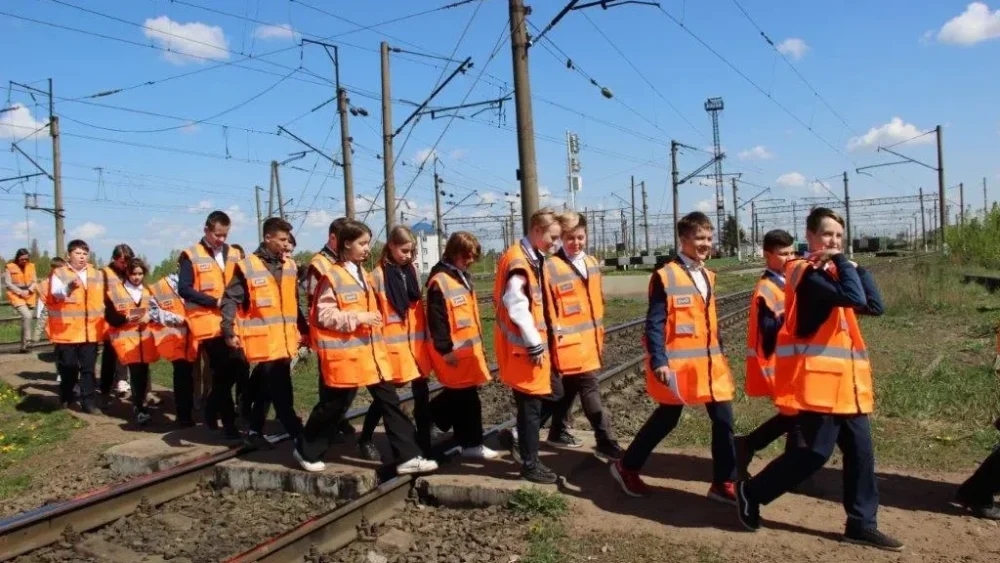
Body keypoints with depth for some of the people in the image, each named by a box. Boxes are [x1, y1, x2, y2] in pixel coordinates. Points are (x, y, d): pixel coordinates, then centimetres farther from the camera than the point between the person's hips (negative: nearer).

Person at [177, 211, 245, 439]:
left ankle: (213, 408, 27)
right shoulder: (191, 256, -3)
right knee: (224, 371, -3)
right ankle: (228, 422, 9)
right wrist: (215, 302, -17)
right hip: (209, 323, -5)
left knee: (237, 366, 5)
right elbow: (184, 289, -11)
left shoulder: (234, 255, 11)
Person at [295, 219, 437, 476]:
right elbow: (323, 315, -17)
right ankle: (306, 451, 27)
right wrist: (358, 318, -21)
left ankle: (407, 457, 7)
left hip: (370, 351, 8)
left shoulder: (363, 274, 13)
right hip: (345, 354, -7)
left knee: (389, 402, 4)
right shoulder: (332, 277, -12)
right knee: (334, 405, 6)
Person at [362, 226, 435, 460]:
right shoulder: (378, 275, -8)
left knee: (421, 392, 5)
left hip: (415, 341, 5)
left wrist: (424, 335, 12)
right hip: (392, 344, -5)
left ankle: (424, 442, 15)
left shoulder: (411, 271, 9)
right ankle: (365, 439, 24)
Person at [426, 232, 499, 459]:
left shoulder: (463, 277, 14)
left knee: (460, 395, 16)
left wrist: (478, 342, 23)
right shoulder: (439, 281, -16)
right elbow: (437, 318, -20)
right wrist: (445, 349, -20)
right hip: (454, 351, -9)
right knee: (468, 399, -1)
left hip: (468, 347, 9)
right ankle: (471, 444, 10)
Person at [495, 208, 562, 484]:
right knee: (530, 404, 1)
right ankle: (530, 466, 15)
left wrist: (539, 342, 16)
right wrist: (535, 345, -19)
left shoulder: (532, 258, 12)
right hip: (523, 347, -9)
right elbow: (517, 308, -25)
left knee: (553, 392, 15)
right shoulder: (518, 262, -20)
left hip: (534, 343, 9)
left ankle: (519, 436, 27)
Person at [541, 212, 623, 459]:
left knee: (570, 389, 18)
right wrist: (555, 343, -15)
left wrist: (600, 336, 18)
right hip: (569, 343, -8)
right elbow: (549, 311, -14)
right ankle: (606, 441, 2)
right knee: (589, 389, -6)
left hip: (588, 341, 8)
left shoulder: (592, 263, 10)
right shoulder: (550, 268, -14)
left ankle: (558, 432, 33)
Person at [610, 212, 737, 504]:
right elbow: (654, 324, -15)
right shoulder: (665, 277, -12)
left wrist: (719, 353, 19)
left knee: (724, 419, 3)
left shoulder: (708, 276, 11)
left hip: (709, 361, 7)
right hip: (678, 363, -6)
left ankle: (723, 483, 16)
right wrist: (659, 361, -23)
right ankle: (627, 467, 26)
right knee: (667, 418, 7)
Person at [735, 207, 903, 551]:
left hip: (845, 380, 9)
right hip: (816, 380, -9)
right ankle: (751, 492, 10)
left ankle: (862, 524, 19)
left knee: (860, 451, 8)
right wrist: (842, 262, -14)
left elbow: (874, 306, 6)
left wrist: (855, 267, 0)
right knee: (817, 451, -6)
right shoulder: (805, 272, -13)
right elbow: (853, 299, -26)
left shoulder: (832, 272, 16)